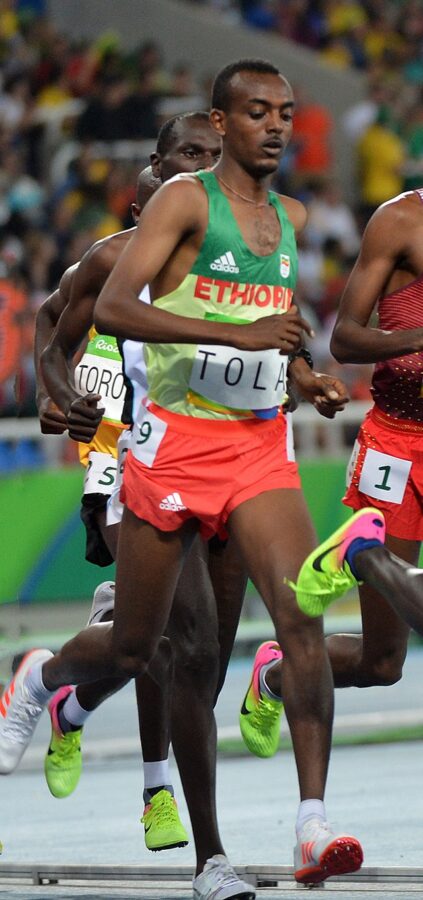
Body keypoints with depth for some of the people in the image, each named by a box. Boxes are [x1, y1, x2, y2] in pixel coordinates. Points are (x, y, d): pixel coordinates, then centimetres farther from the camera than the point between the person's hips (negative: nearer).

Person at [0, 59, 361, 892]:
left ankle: (313, 829, -22)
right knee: (132, 650, 8)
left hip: (261, 448, 4)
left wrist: (301, 375, 11)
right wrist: (242, 335, -30)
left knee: (302, 618, -17)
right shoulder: (185, 199, -9)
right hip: (176, 443, -4)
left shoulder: (291, 219, 13)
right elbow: (110, 307, -23)